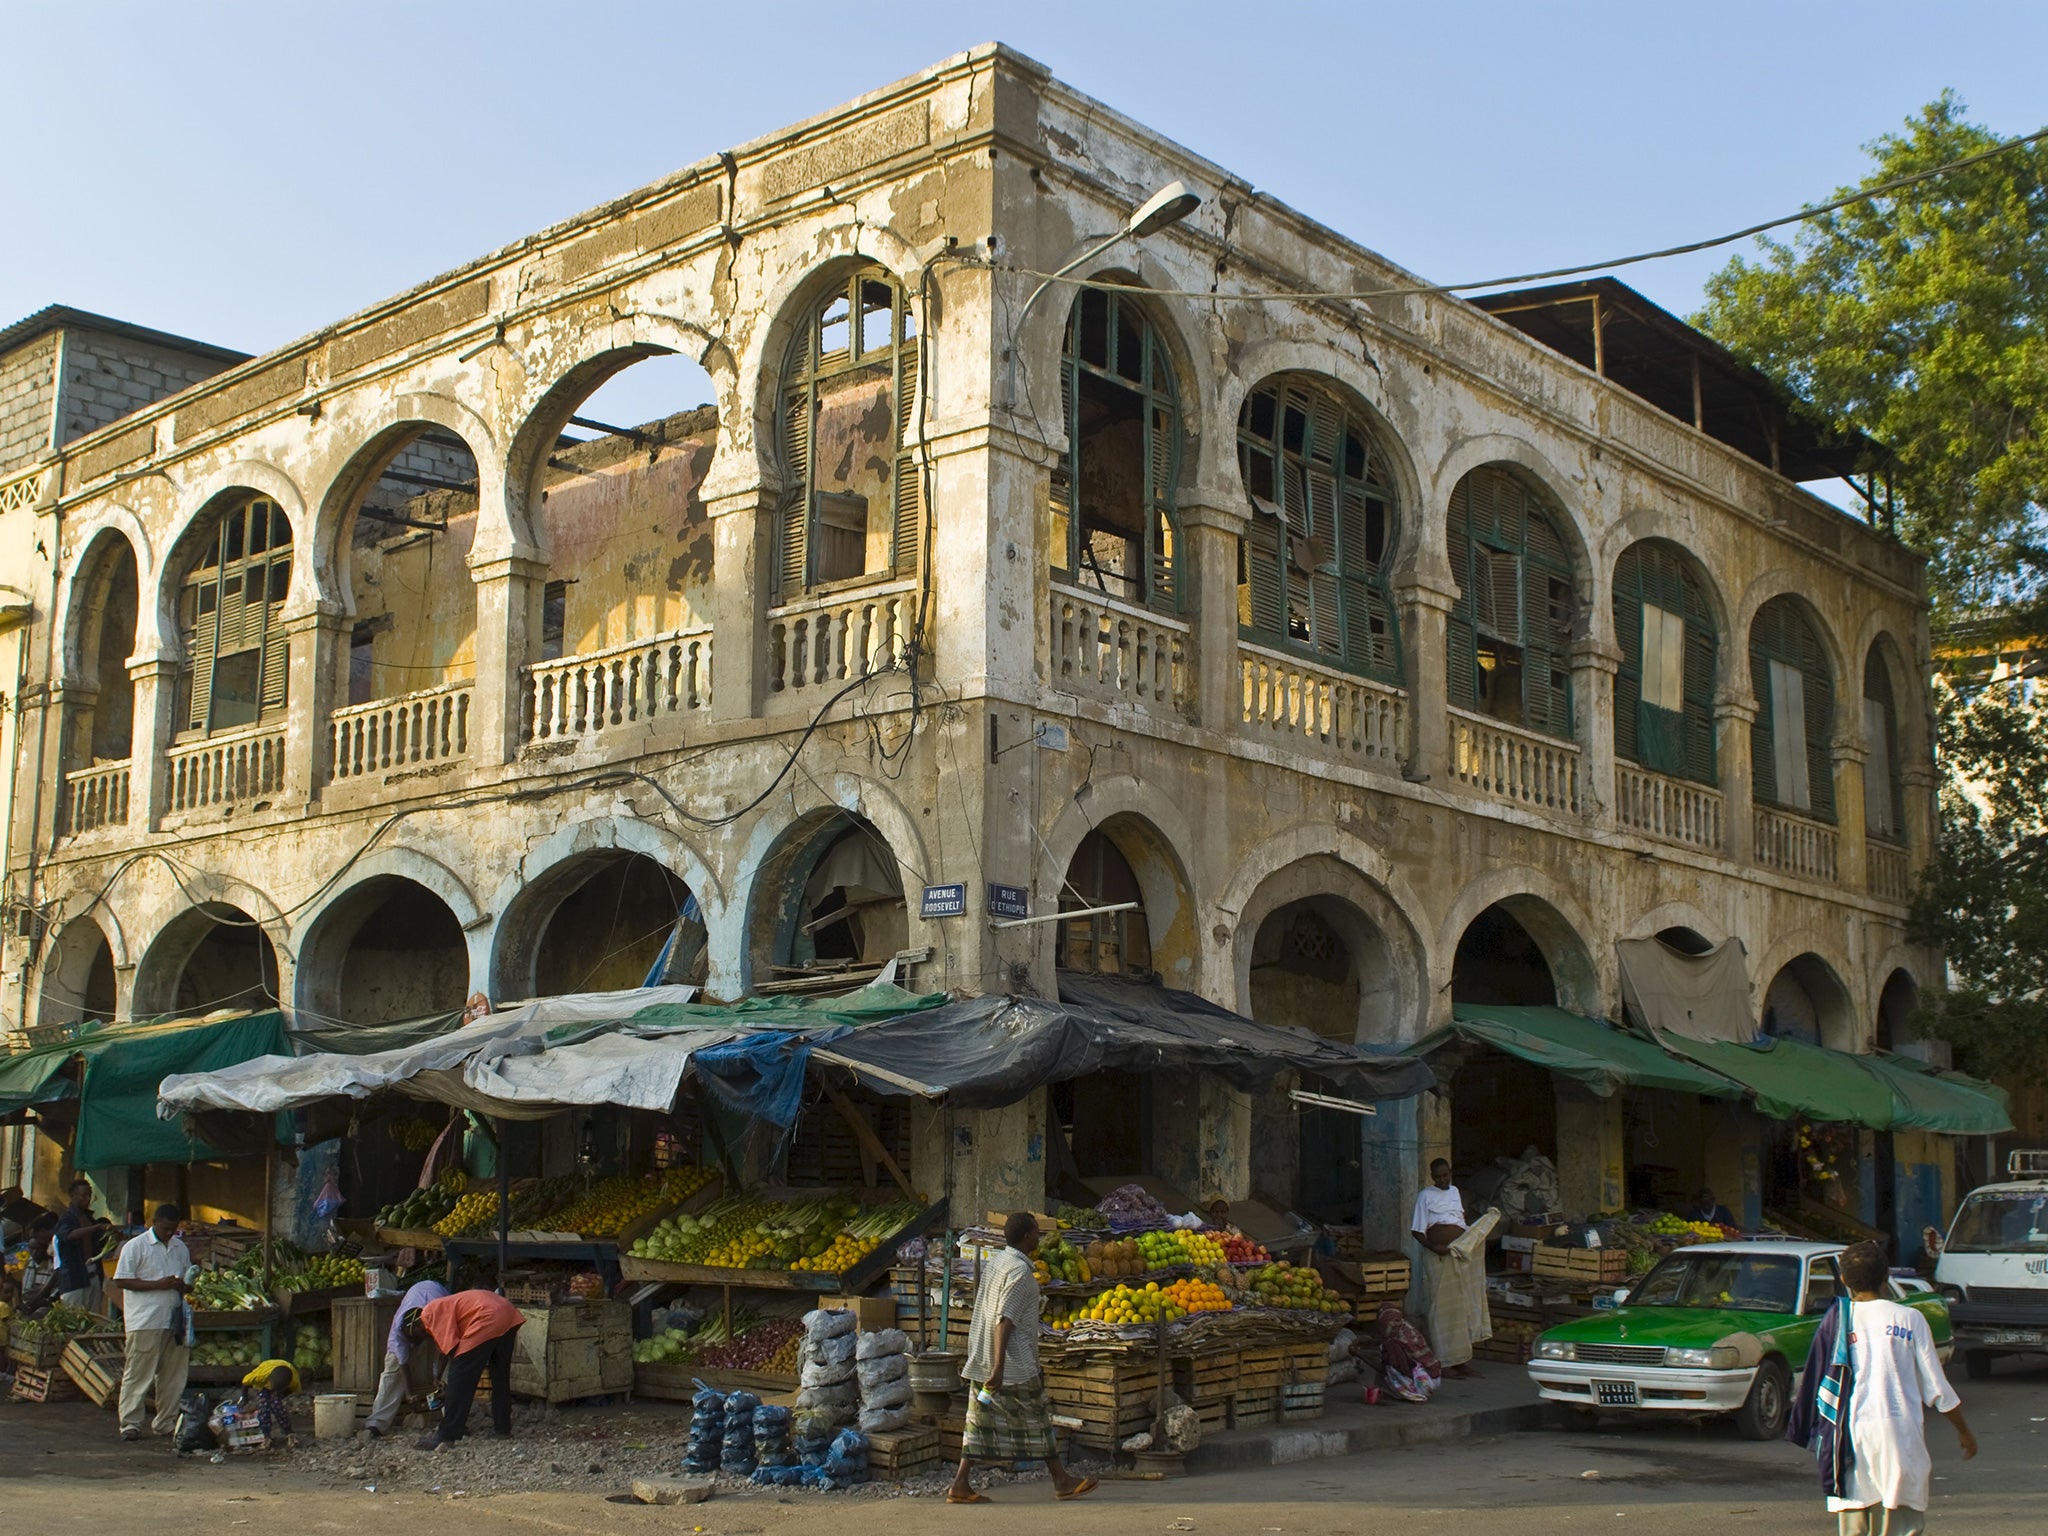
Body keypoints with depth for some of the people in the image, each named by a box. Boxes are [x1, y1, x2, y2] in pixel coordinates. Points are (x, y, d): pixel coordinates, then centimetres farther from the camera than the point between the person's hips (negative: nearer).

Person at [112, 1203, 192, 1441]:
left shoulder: (180, 1247, 17)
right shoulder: (135, 1246, -2)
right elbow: (122, 1280, -8)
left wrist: (182, 1286, -1)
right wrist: (158, 1284, -15)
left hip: (175, 1320, 6)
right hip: (144, 1321, -6)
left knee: (173, 1375, 7)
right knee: (138, 1374, -4)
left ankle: (165, 1424, 16)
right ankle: (130, 1424, 1)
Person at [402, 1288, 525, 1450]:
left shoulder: (430, 1314, 1)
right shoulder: (441, 1308, 29)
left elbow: (451, 1348, -6)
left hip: (488, 1319, -10)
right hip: (507, 1311, 10)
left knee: (460, 1379, -2)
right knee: (500, 1377, 21)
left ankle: (446, 1436, 2)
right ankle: (502, 1429, 28)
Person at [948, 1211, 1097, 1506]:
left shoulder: (993, 1263, 11)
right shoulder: (1020, 1271, -16)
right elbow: (1005, 1320, -23)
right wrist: (999, 1367, -27)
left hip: (981, 1360, 9)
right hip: (1014, 1364, -9)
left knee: (981, 1422, 6)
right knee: (1037, 1420, 3)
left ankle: (960, 1485, 1)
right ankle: (1062, 1481, 12)